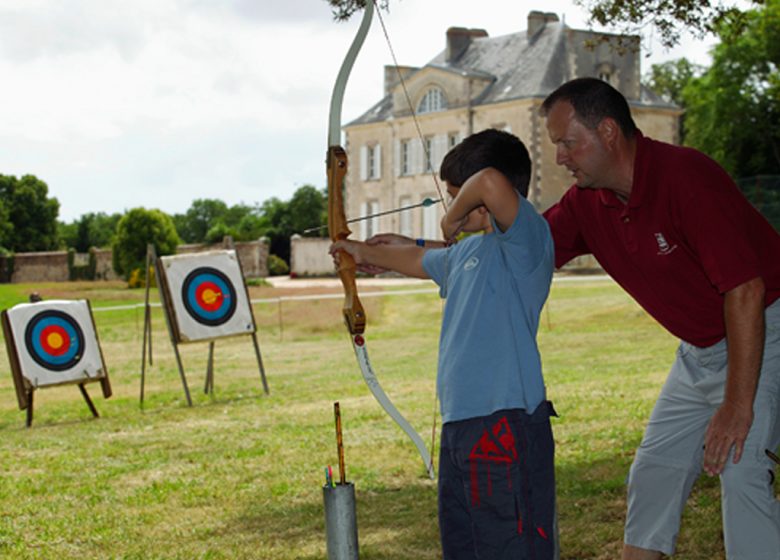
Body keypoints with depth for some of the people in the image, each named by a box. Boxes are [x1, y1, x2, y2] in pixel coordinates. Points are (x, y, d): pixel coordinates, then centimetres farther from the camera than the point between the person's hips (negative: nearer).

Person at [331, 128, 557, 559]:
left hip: (507, 427, -10)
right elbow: (417, 260, 39)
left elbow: (491, 183, -29)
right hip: (461, 424, 10)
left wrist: (456, 216, -9)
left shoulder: (527, 241, -9)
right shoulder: (467, 252, 19)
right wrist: (364, 253, 55)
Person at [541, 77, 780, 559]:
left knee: (740, 466, -19)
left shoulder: (686, 176, -27)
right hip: (700, 349, 8)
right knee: (654, 470, 10)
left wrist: (738, 405, -28)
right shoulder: (588, 203, -3)